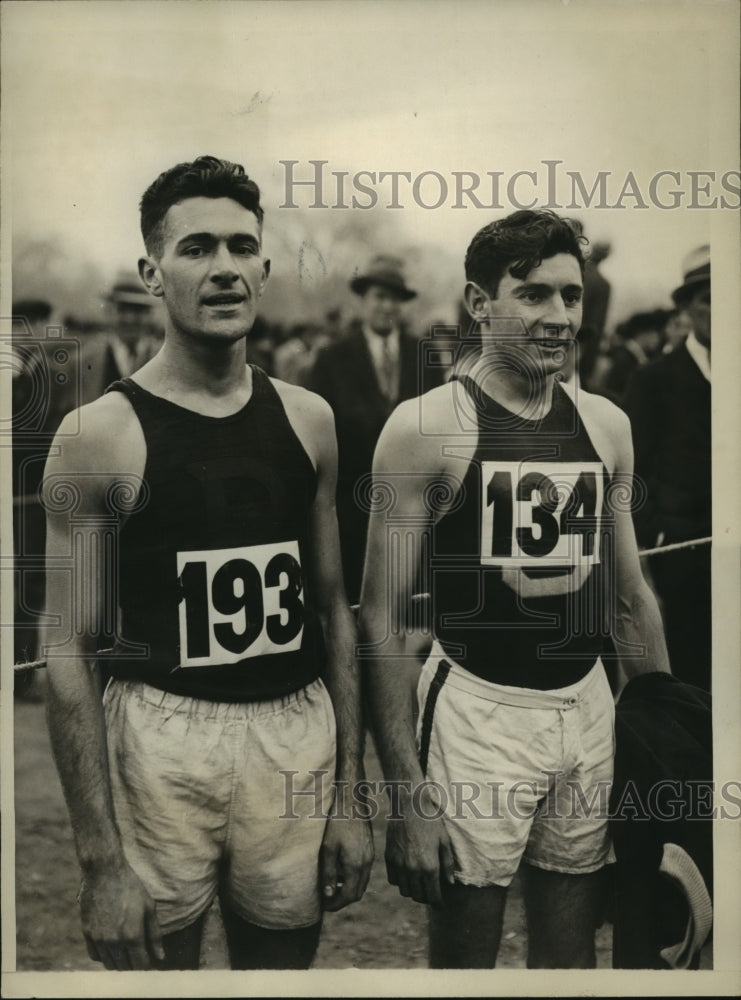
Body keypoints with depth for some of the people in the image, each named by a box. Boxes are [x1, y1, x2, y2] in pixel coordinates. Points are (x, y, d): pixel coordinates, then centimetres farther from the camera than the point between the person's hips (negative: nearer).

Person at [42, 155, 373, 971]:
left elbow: (334, 610, 10)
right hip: (163, 741, -3)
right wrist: (101, 860, -11)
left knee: (284, 959, 16)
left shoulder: (307, 420, 5)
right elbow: (68, 652, -8)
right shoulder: (100, 435, -8)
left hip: (300, 737, 4)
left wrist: (353, 792, 8)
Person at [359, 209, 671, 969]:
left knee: (570, 957, 15)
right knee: (463, 955, 6)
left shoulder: (606, 426, 7)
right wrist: (409, 793, -15)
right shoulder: (426, 428, -9)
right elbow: (381, 621, -10)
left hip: (590, 709, 5)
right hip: (477, 713, -4)